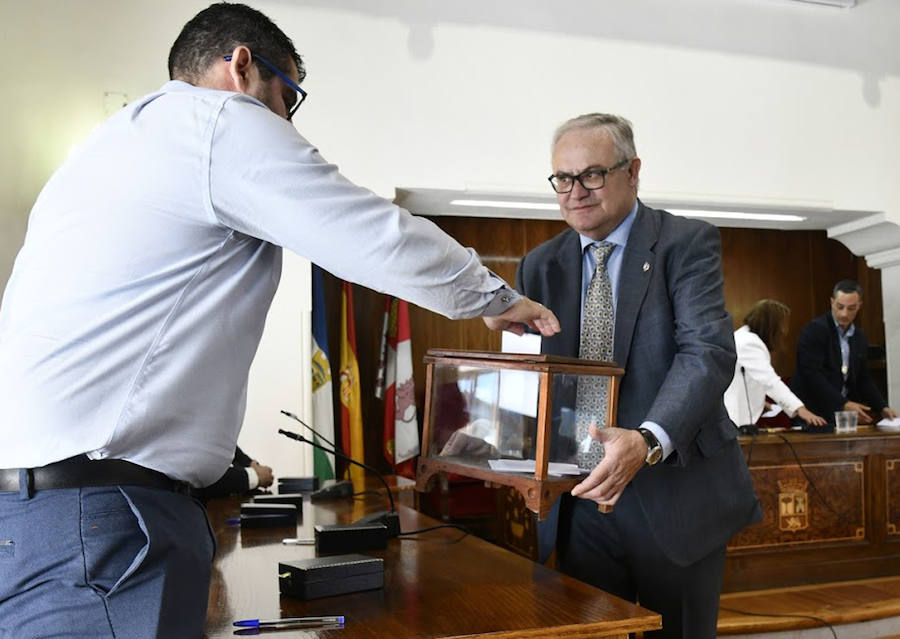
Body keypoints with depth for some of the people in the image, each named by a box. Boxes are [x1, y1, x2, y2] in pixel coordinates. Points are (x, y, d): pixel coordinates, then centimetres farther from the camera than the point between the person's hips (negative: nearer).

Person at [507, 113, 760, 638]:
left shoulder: (687, 244, -5)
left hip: (674, 494, -3)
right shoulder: (539, 266, 8)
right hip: (578, 501, 3)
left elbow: (708, 350, -18)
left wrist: (648, 441, -34)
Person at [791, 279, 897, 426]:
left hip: (843, 413, 6)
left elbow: (863, 379, 19)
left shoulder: (860, 338, 13)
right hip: (812, 413, -6)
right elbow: (812, 374, -17)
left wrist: (883, 408, 5)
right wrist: (844, 404, -21)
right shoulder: (814, 330, -8)